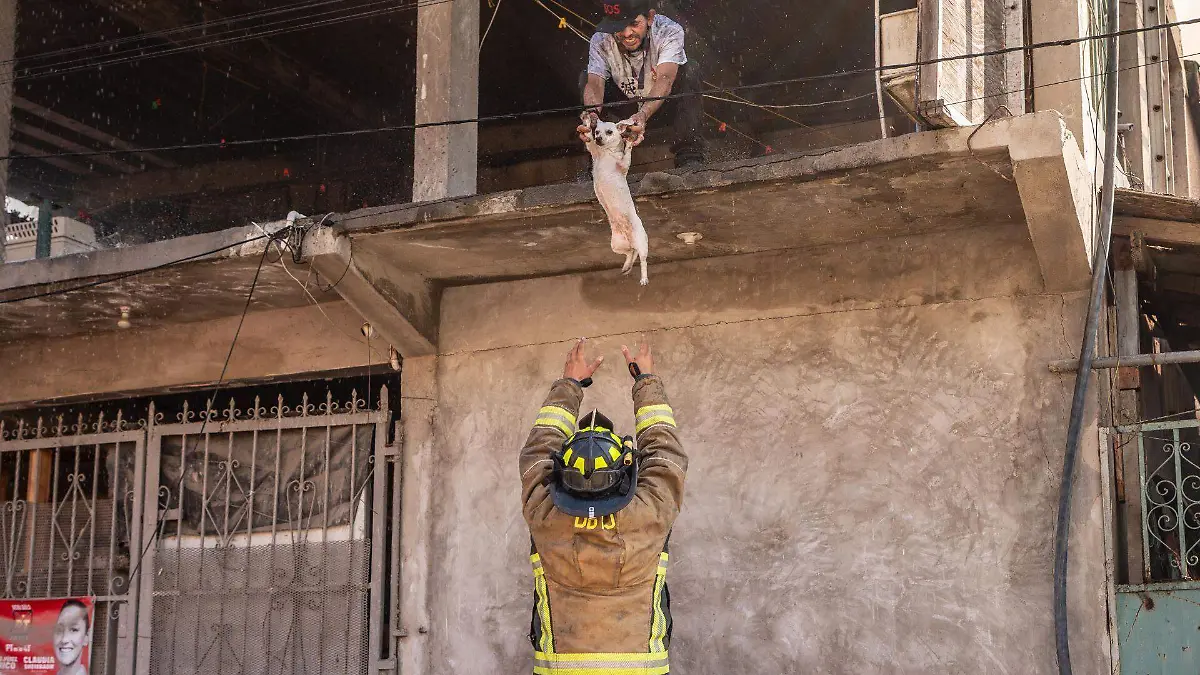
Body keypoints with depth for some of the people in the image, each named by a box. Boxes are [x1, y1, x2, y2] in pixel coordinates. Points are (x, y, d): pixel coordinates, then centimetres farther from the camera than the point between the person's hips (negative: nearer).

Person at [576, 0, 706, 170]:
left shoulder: (669, 32, -27)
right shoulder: (600, 41, -21)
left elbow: (665, 79, -42)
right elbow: (595, 83, -34)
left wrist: (643, 114, -60)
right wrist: (591, 115, -57)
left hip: (664, 102, -2)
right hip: (628, 107, 2)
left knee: (690, 71, -30)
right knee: (586, 78, -20)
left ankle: (690, 156, -30)